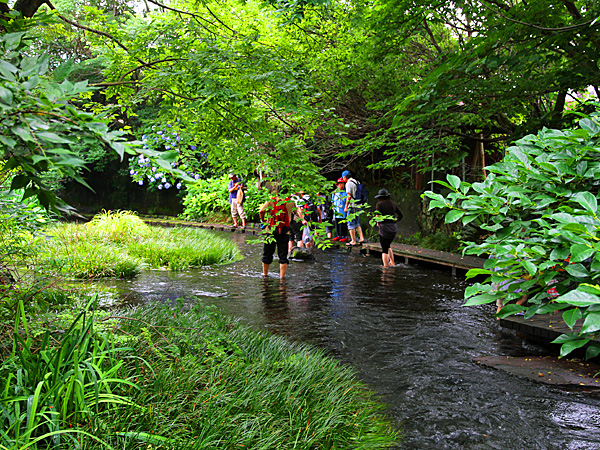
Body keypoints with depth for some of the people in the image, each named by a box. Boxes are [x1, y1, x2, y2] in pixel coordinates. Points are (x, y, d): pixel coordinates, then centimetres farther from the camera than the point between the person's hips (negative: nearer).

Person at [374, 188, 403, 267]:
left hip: (384, 228, -6)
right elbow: (401, 215, 8)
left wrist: (378, 223, 4)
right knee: (388, 246, 26)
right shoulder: (393, 204, 9)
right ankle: (392, 263, 24)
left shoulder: (379, 204, -6)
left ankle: (386, 266, -2)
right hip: (394, 228, 6)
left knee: (384, 250, 1)